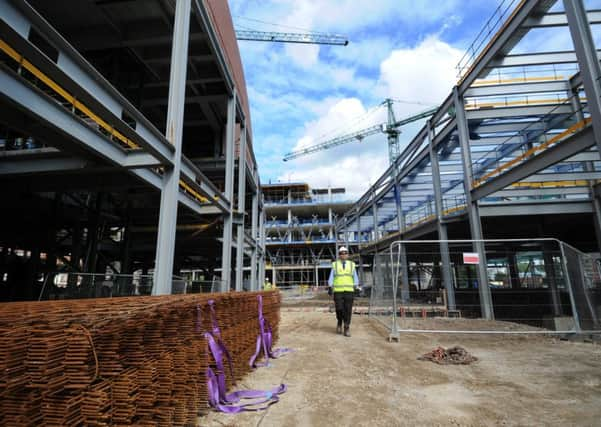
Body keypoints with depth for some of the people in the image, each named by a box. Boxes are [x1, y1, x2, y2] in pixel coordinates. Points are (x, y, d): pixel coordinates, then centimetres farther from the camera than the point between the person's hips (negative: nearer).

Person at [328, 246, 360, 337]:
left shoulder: (351, 265, 8)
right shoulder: (335, 265, 5)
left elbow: (355, 278, 9)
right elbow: (331, 278, 2)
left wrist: (356, 289, 0)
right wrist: (330, 288, -8)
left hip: (349, 291, 1)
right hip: (338, 291, -1)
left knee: (348, 310, -2)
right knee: (339, 309, -5)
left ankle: (347, 328, 9)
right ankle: (339, 322, 23)